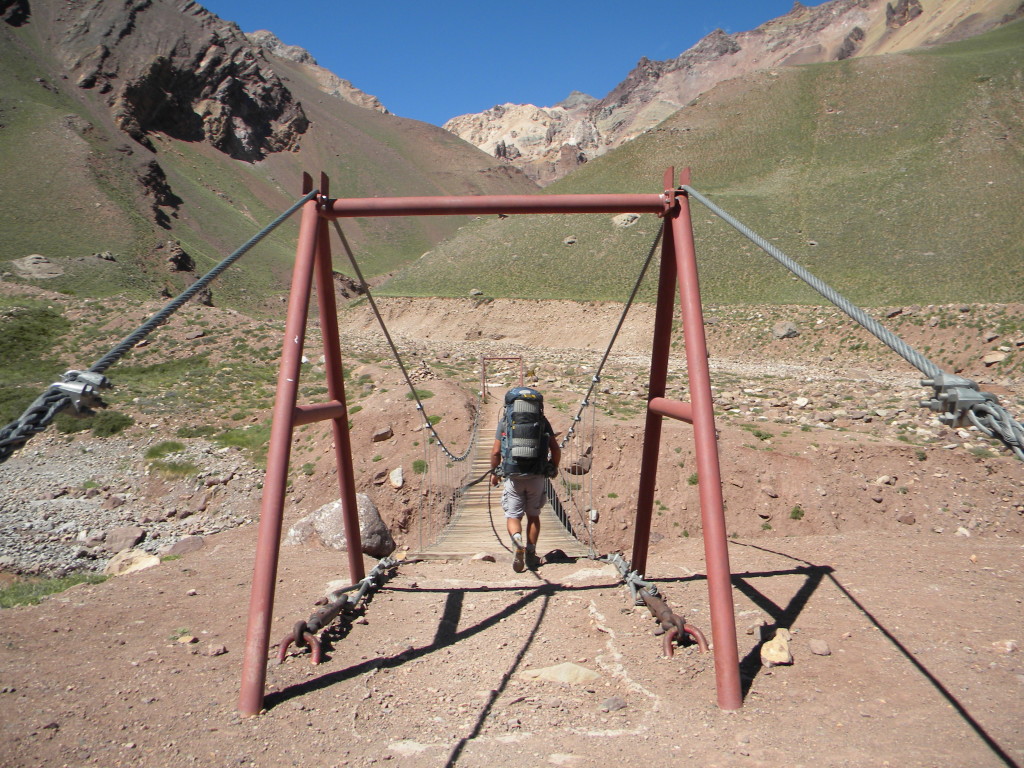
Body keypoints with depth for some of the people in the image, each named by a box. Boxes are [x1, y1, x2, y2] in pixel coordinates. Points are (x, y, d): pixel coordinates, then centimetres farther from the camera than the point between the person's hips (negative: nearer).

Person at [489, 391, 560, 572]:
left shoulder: (505, 421, 1)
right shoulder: (541, 421, 4)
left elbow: (496, 451, -3)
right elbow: (556, 450, 2)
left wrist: (494, 472, 13)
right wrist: (553, 468, 19)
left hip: (513, 476, -1)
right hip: (537, 476, 1)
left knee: (513, 516, 8)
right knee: (533, 516, 17)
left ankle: (517, 541, -20)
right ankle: (531, 555, 21)